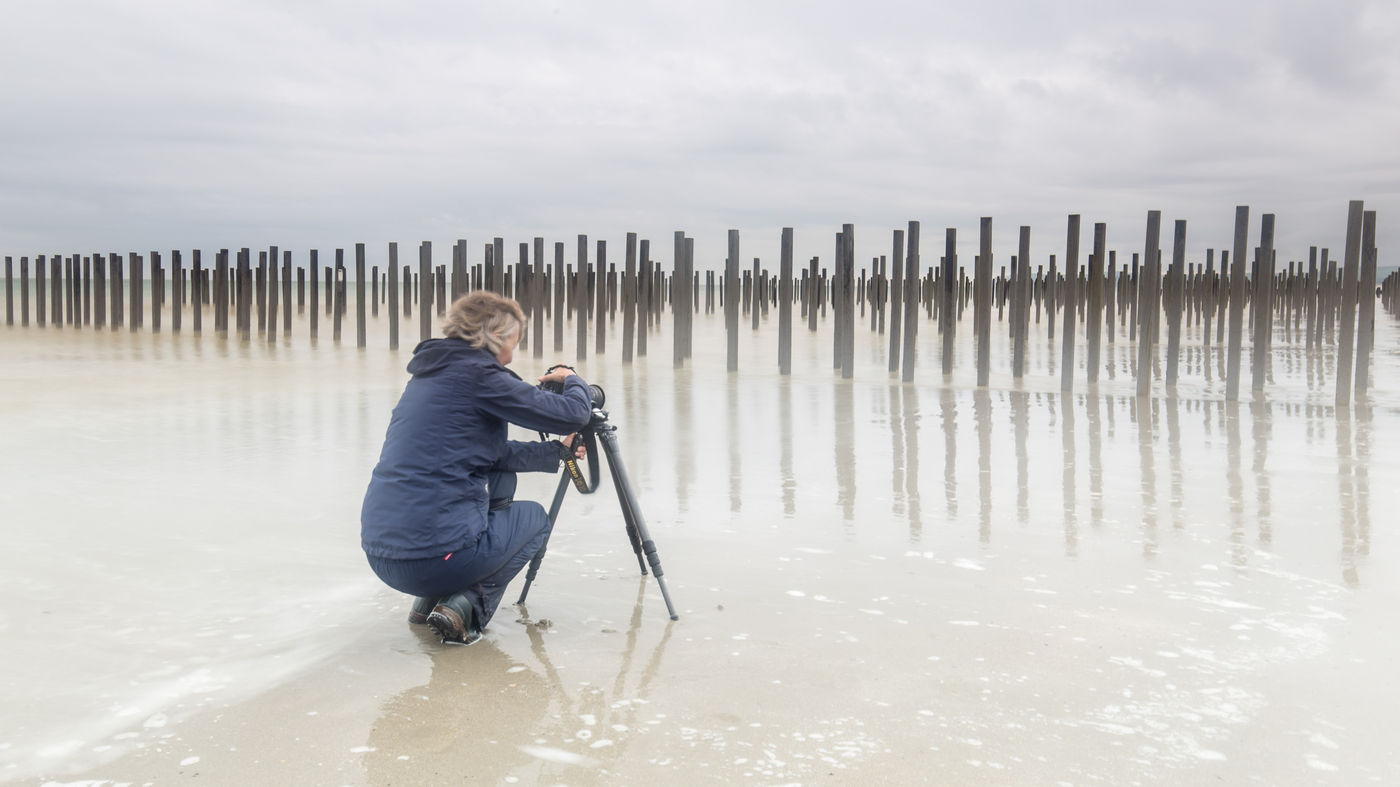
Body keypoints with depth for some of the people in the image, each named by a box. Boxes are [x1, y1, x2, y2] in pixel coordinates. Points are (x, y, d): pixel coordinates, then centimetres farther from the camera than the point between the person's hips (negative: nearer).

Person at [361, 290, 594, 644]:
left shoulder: (429, 373, 16)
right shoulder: (476, 373, -10)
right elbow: (572, 415, -8)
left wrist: (556, 452, 25)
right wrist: (574, 381, 13)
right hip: (435, 556, -8)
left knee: (501, 480, 29)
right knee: (534, 518, 20)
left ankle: (429, 600, 20)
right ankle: (466, 605, -2)